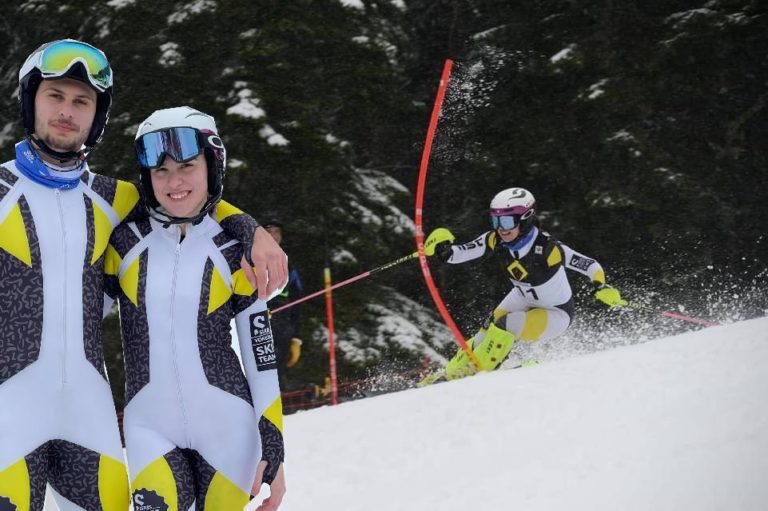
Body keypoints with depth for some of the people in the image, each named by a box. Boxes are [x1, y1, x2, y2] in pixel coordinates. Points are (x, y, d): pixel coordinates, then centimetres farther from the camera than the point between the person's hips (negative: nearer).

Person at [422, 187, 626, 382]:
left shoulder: (547, 248, -35)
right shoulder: (496, 240, -21)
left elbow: (591, 265, -29)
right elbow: (461, 253, -20)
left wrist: (601, 288, -49)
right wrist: (444, 250, -43)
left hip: (556, 314, -6)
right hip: (524, 299, 6)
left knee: (504, 326, -24)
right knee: (490, 328, -12)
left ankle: (475, 372, -6)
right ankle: (453, 370, 3)